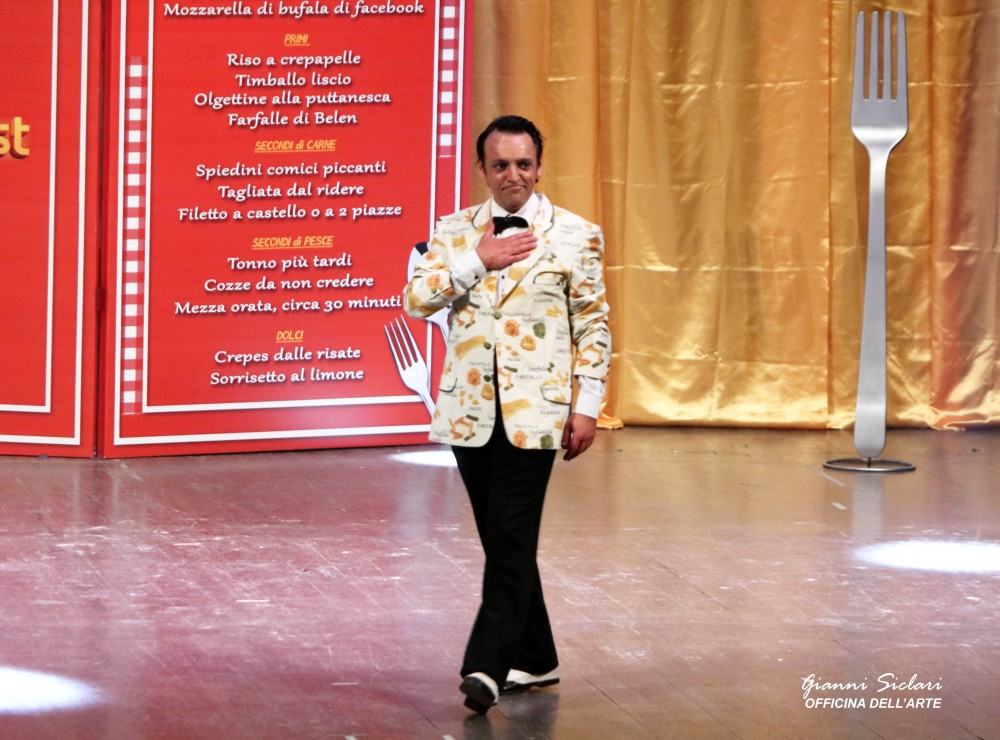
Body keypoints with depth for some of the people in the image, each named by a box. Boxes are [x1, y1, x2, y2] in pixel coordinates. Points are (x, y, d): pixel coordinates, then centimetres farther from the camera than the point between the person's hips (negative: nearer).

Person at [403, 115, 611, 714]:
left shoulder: (576, 235, -1)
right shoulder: (455, 231, 7)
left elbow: (594, 326, 0)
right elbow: (414, 300, -3)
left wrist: (587, 407, -6)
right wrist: (477, 261, -11)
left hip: (534, 409, -4)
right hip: (470, 409, 4)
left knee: (512, 541, -11)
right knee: (503, 541, 11)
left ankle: (488, 665, -14)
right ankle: (534, 659, 22)